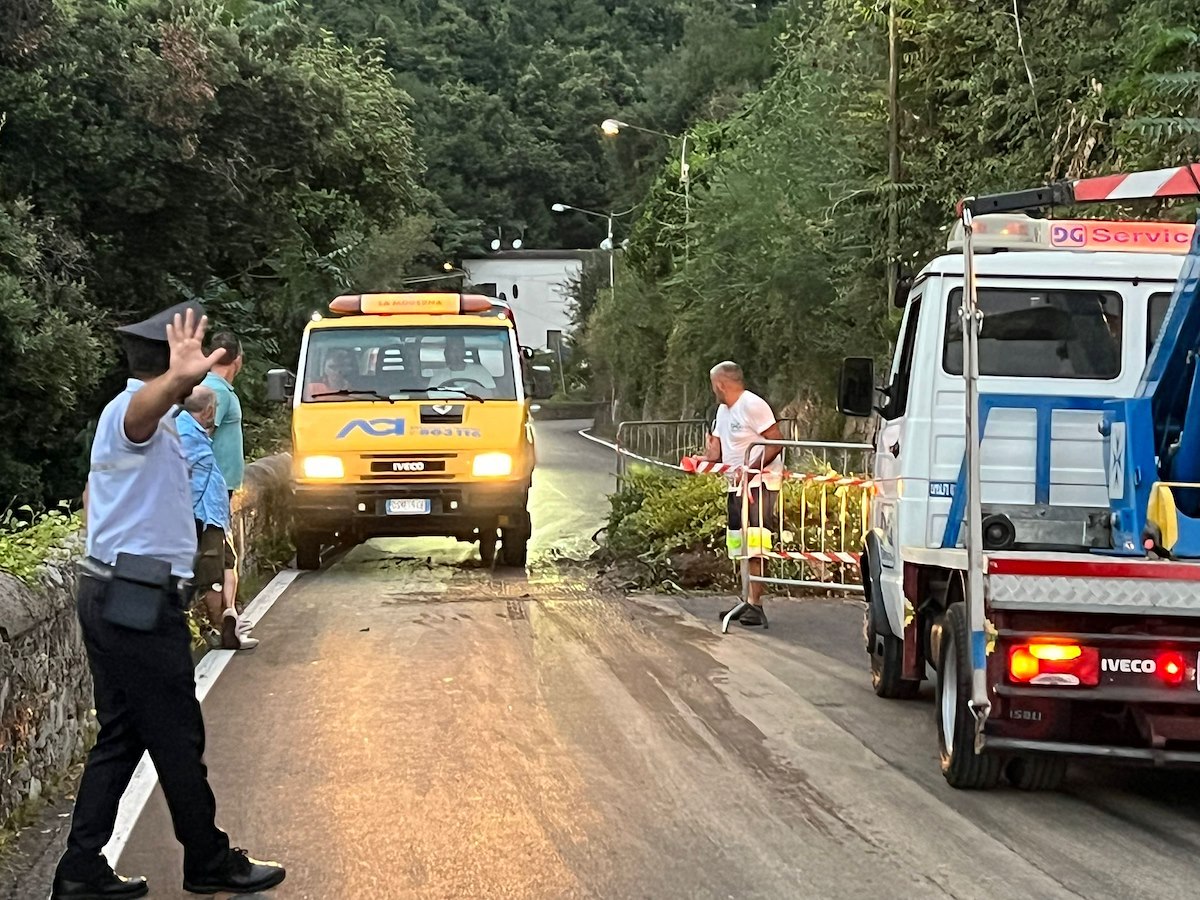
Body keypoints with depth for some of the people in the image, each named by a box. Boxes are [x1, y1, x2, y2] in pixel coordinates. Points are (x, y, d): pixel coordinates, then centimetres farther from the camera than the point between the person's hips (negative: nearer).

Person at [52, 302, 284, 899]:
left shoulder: (139, 418, 19)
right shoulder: (130, 411, -15)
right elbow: (145, 404, -43)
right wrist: (175, 380, -65)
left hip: (110, 596, 11)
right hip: (139, 600, -11)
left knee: (121, 736, 11)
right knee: (178, 738, 1)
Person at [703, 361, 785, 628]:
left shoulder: (753, 405, -13)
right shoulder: (723, 410, 17)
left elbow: (777, 441, -18)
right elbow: (716, 449, 16)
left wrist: (750, 470, -25)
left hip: (760, 483, -10)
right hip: (737, 486, 10)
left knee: (754, 546, -13)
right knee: (741, 548, 10)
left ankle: (755, 604, -15)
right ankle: (749, 602, 15)